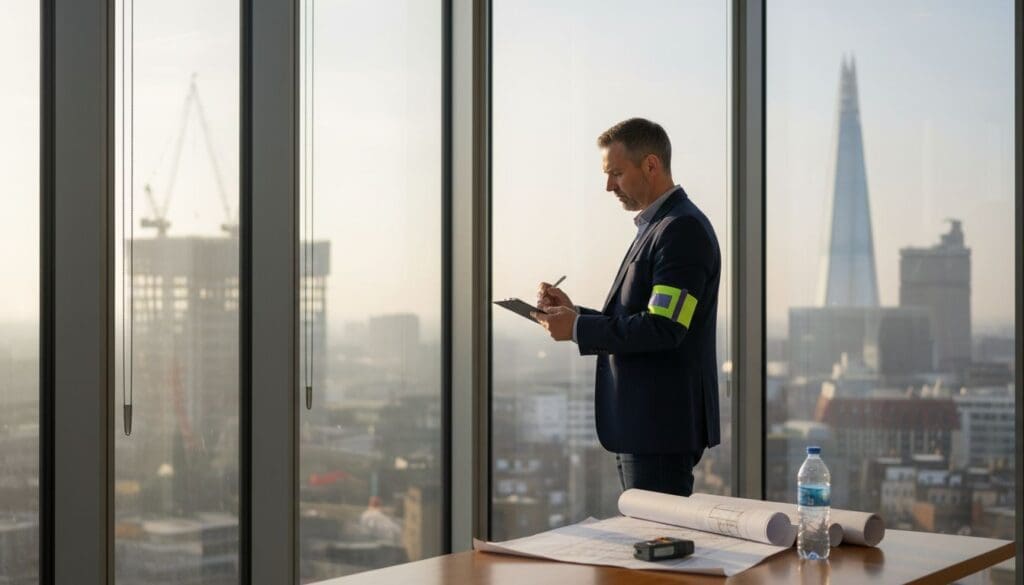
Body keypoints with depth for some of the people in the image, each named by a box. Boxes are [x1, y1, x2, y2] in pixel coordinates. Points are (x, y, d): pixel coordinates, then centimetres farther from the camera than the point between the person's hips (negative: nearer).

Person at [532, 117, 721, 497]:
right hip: (641, 426, 10)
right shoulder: (655, 227, 17)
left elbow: (663, 329, -23)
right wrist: (575, 313, 6)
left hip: (662, 427, -10)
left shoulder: (683, 230, -15)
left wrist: (578, 329, -16)